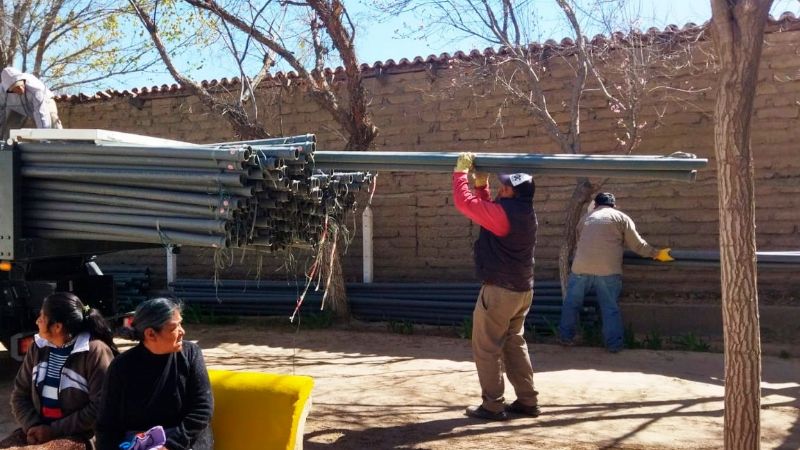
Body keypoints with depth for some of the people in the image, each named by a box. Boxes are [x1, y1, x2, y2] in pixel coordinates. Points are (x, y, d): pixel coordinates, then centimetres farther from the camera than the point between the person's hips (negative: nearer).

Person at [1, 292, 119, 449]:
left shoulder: (95, 351, -12)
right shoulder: (39, 347, 8)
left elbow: (100, 407, -15)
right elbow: (20, 394, 11)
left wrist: (55, 430, -14)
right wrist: (32, 426, -6)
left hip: (77, 435, -6)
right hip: (39, 429, 6)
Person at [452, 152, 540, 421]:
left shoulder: (503, 212, -20)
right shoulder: (525, 213, 9)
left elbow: (464, 202, -17)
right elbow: (485, 210, 23)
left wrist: (461, 172, -5)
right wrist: (481, 185, 16)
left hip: (499, 291, -9)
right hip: (522, 290, 9)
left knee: (486, 349, 2)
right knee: (514, 344, 18)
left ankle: (492, 406, 6)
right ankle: (528, 401, 21)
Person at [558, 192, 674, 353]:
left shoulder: (585, 219, 21)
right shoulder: (621, 217, 12)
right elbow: (637, 245, 11)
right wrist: (656, 253, 24)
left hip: (581, 267, 2)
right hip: (608, 270, -2)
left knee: (572, 303, 17)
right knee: (610, 308, 8)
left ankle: (566, 337, 20)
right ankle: (614, 344, 8)